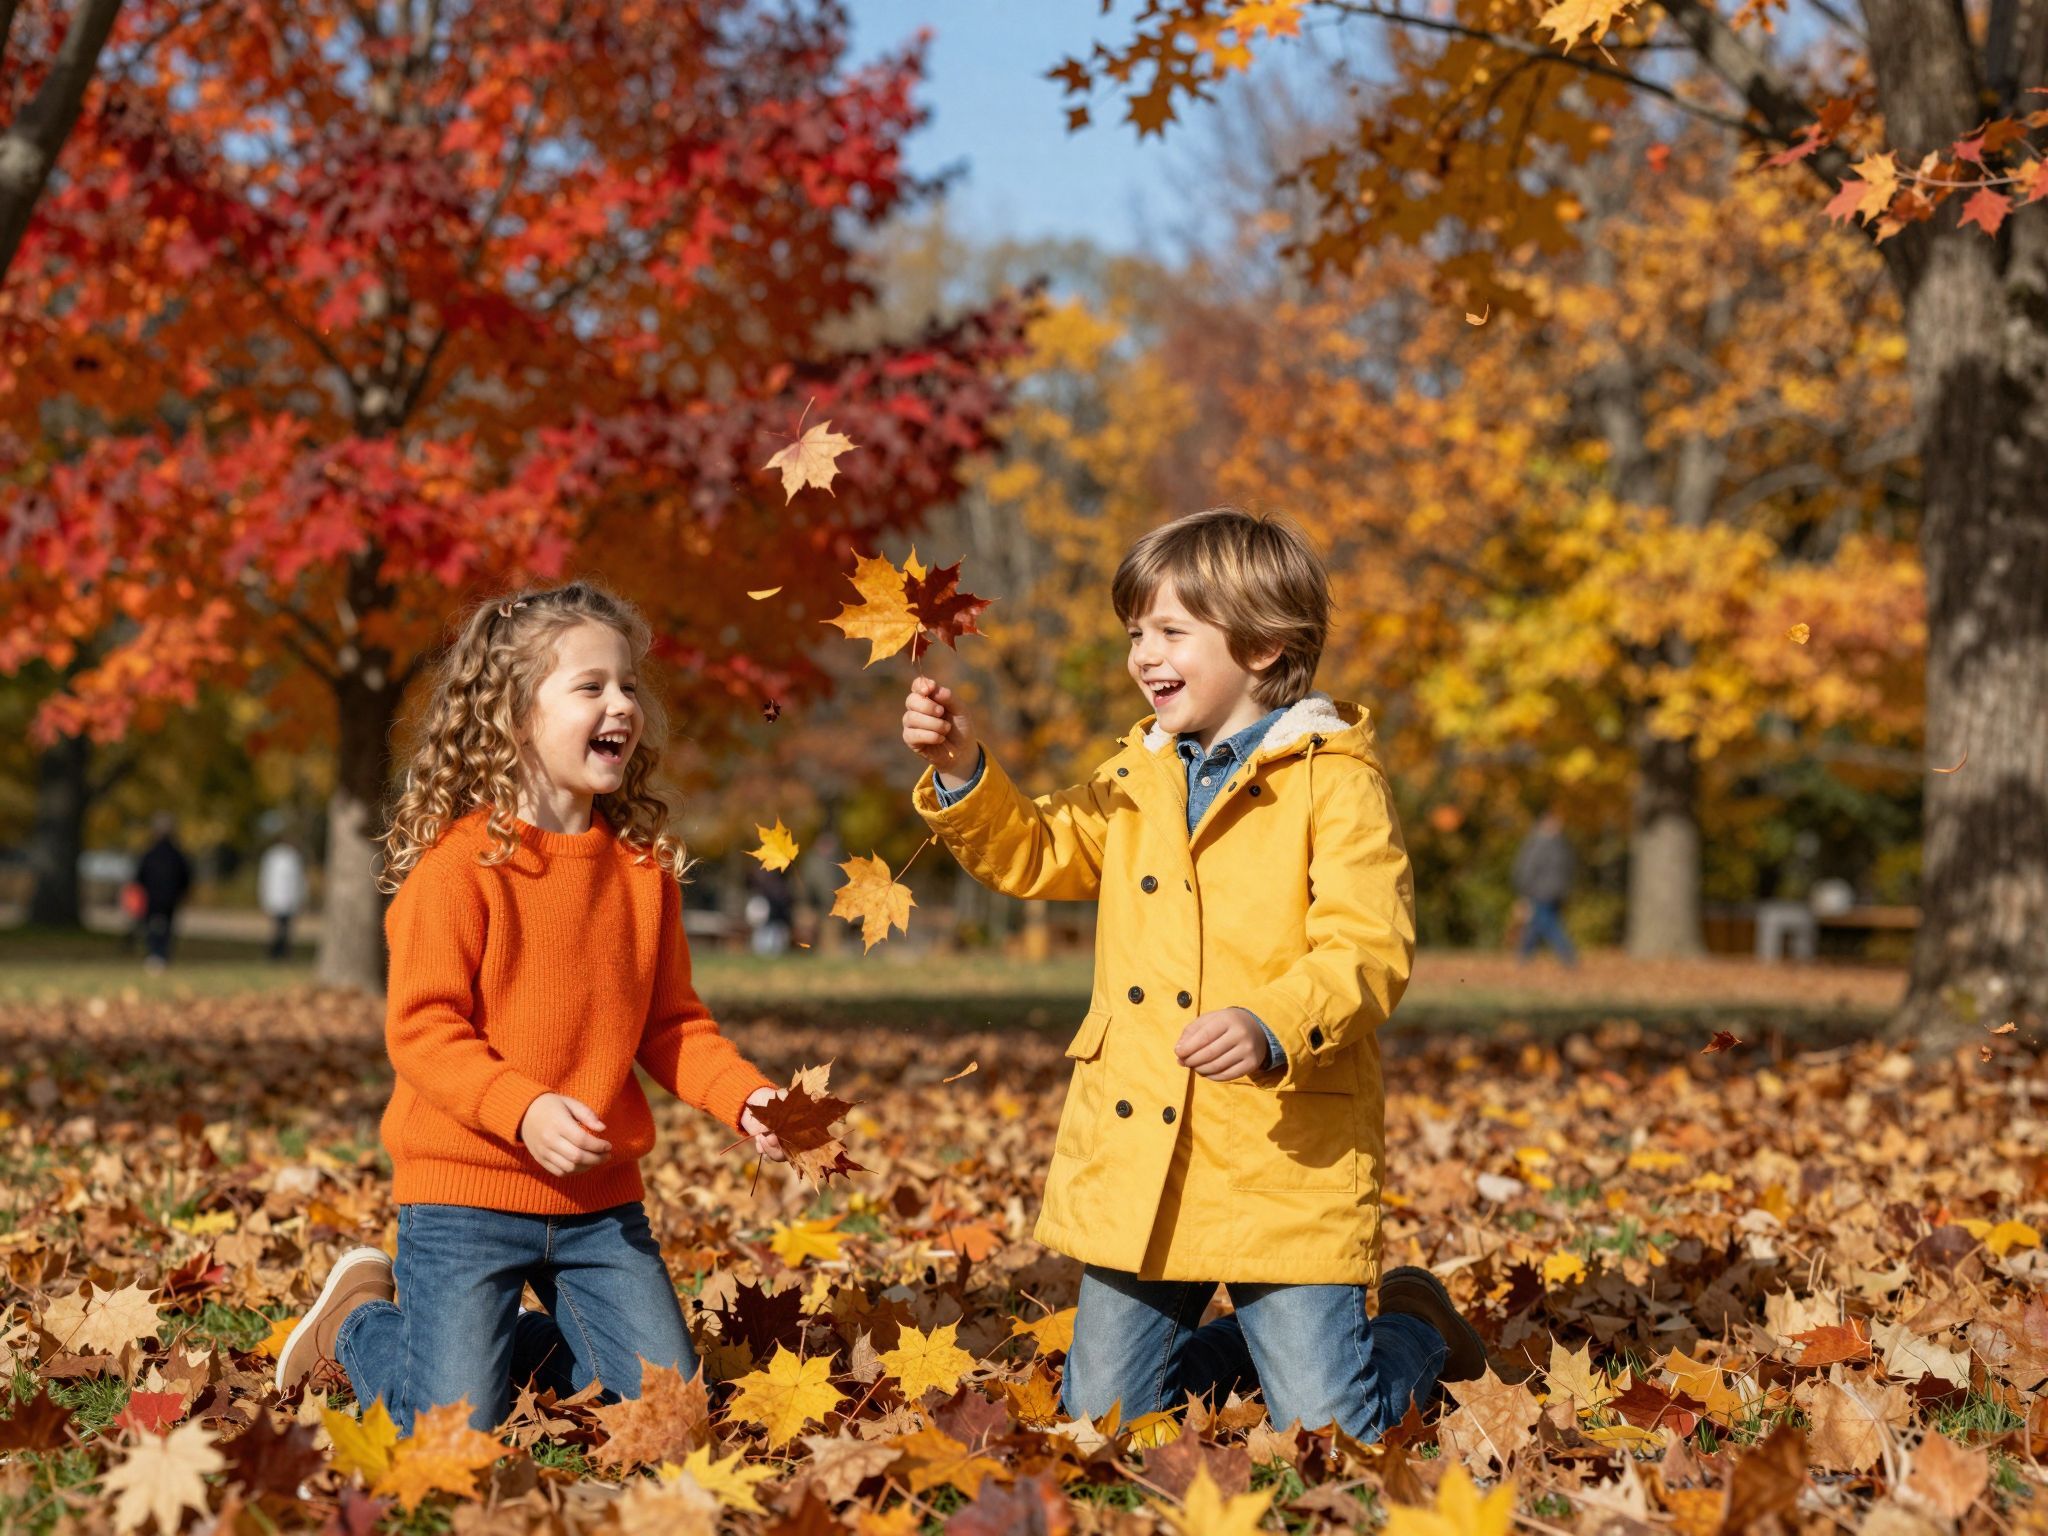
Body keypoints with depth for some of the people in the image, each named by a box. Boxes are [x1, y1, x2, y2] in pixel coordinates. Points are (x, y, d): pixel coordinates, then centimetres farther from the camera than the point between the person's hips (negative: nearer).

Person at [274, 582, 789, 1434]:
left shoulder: (645, 861, 5)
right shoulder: (460, 861, -13)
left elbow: (671, 1022, 11)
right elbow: (421, 1027, -15)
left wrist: (744, 1096, -6)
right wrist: (524, 1109, -28)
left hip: (601, 1199, 6)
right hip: (465, 1193, -5)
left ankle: (514, 1338, 29)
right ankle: (360, 1318, 23)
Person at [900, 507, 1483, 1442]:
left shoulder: (1334, 781, -8)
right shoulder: (1138, 776, 12)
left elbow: (1370, 951, -16)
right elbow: (1033, 856, 19)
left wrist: (1273, 1029, -34)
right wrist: (961, 774, 1)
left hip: (1284, 1165, -6)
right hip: (1136, 1164, 6)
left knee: (1331, 1430, -4)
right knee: (1098, 1421, 10)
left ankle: (1416, 1327, 28)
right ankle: (1247, 1345, 37)